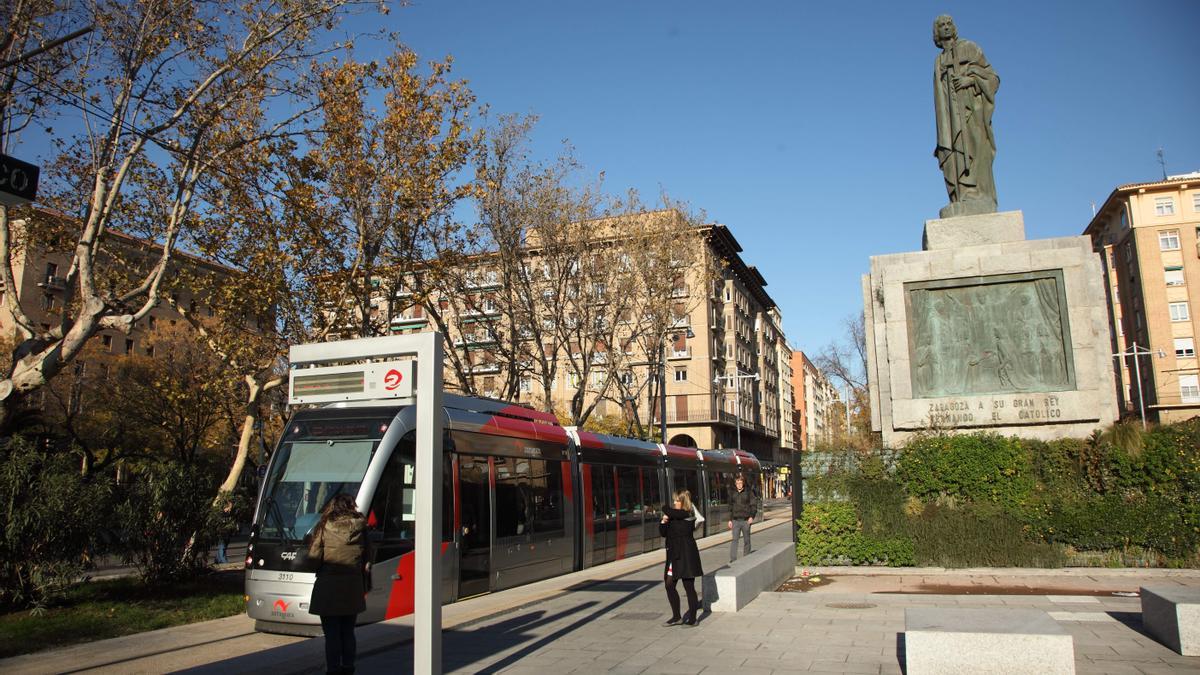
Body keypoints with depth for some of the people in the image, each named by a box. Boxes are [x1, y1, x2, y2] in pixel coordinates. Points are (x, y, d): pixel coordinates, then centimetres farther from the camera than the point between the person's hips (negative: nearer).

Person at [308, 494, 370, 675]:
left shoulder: (325, 527, -5)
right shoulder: (360, 528, 2)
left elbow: (314, 556, -10)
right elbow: (366, 560, 3)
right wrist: (364, 587, 11)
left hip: (328, 587, -3)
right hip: (353, 586, 3)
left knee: (331, 633, 4)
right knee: (348, 631, 15)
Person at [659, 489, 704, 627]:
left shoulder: (686, 515, -14)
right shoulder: (675, 516, 11)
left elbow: (666, 510, -23)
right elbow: (663, 533, 10)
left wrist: (666, 511, 0)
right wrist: (664, 522, -7)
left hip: (686, 556, -9)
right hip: (674, 556, 9)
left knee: (689, 587, 0)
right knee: (669, 585, 9)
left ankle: (692, 619, 10)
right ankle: (676, 617, 20)